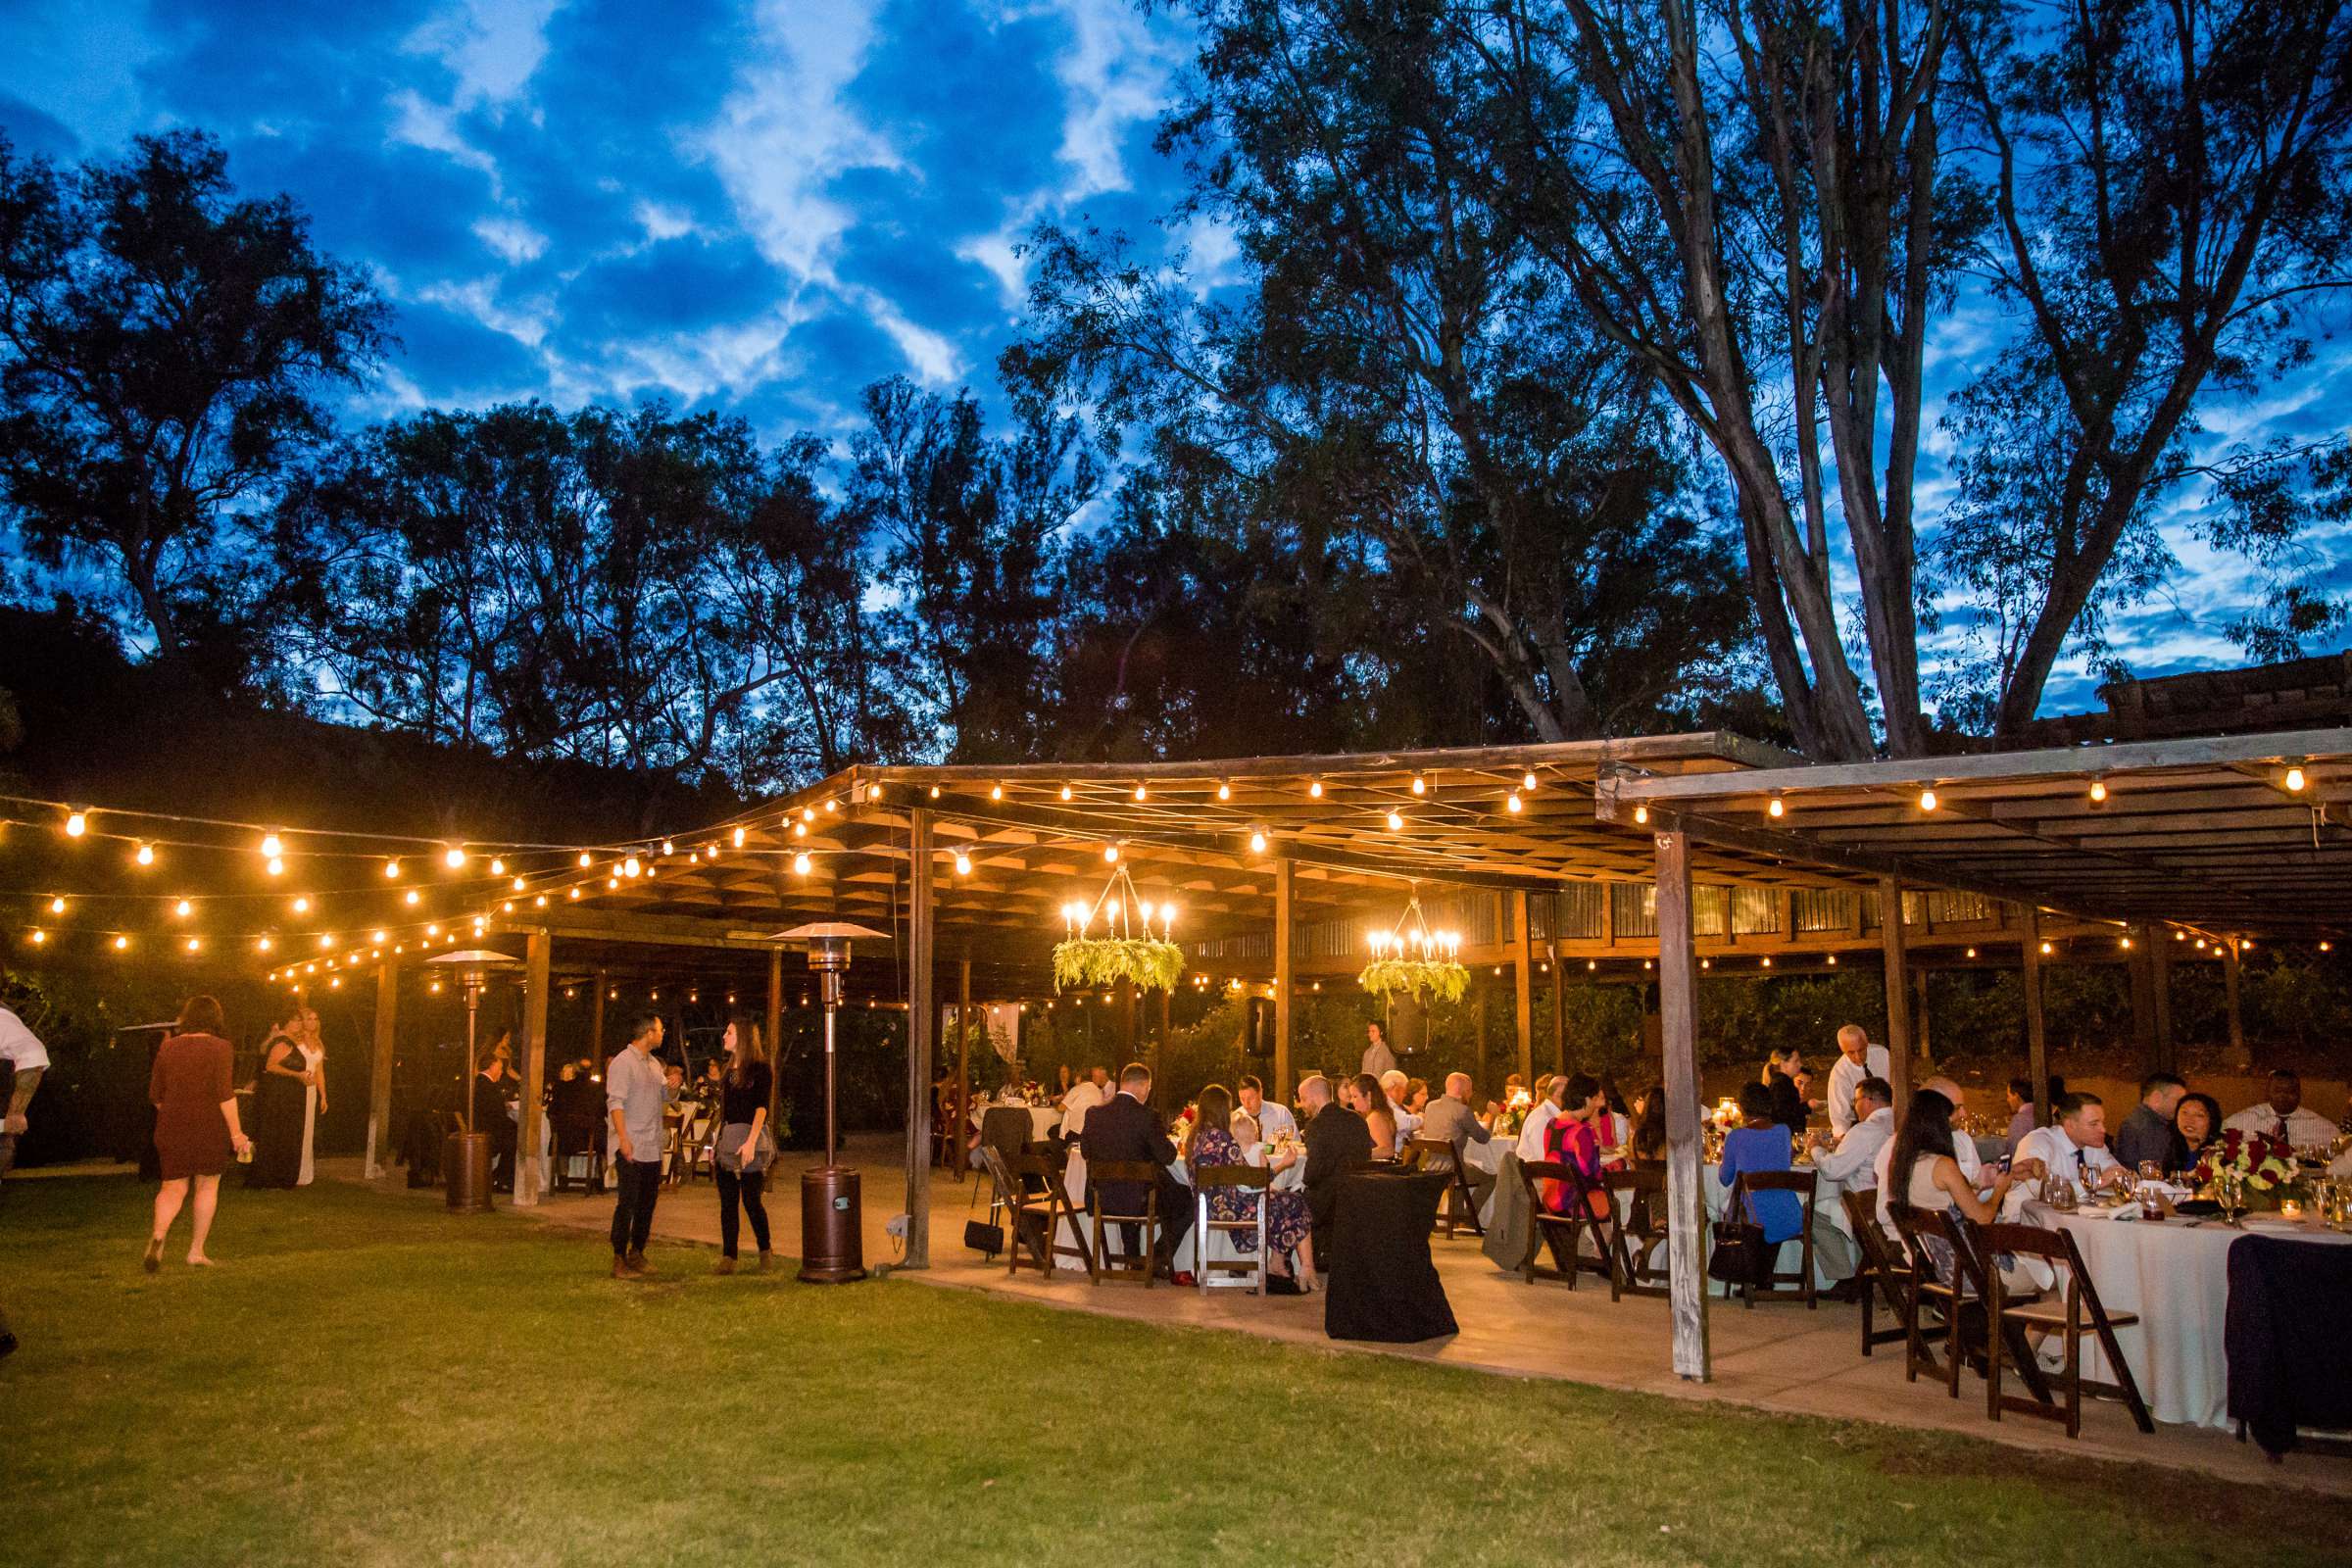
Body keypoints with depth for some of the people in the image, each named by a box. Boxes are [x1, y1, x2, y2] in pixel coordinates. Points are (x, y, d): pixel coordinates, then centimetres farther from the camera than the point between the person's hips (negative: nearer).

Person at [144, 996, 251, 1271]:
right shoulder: (219, 1047, -9)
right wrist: (236, 1133, -12)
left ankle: (158, 1235, -16)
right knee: (207, 1186, 12)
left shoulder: (167, 1047, 4)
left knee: (173, 1188, 11)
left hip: (173, 1128, 3)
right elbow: (225, 1094, -15)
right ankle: (196, 1251, 14)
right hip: (210, 1127, -3)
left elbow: (155, 1094, 10)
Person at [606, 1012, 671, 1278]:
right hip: (630, 1148, -8)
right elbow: (615, 1103, -17)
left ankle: (637, 1254, 22)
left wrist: (671, 1086, 0)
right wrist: (623, 1139, -25)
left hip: (653, 1148, 8)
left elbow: (664, 1099, 24)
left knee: (647, 1204, 12)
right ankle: (619, 1261, -1)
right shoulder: (622, 1062, -10)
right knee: (627, 1204, -6)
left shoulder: (654, 1064, 16)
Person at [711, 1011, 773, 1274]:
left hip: (750, 1137, -8)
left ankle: (764, 1252, 12)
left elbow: (761, 1107, -14)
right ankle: (728, 1259, 8)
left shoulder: (759, 1069, -7)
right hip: (727, 1138, 8)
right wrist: (716, 1143, 16)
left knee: (751, 1200, -5)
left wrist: (751, 1141, -23)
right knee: (727, 1202, 5)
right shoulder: (729, 1069, 16)